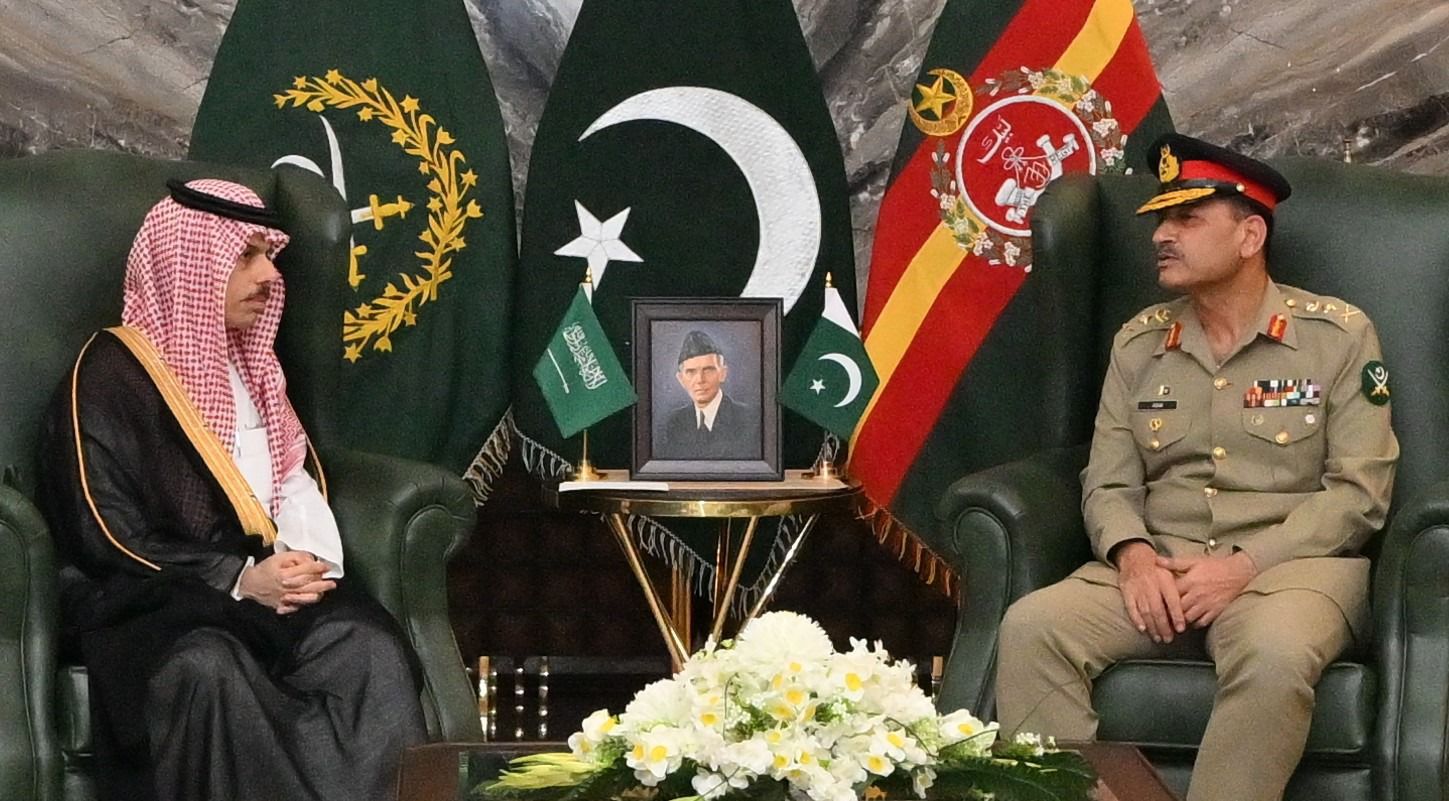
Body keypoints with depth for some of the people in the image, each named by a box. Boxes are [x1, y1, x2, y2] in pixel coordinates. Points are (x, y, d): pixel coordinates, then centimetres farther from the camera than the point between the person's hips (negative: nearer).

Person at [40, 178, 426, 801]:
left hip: (262, 584, 6)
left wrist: (309, 558, -5)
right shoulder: (108, 377, -2)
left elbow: (298, 481, 19)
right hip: (143, 602, -6)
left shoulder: (252, 365, 22)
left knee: (367, 643, -28)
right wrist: (238, 580, -18)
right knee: (206, 667, -41)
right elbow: (107, 538, -10)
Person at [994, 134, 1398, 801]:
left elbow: (1359, 491, -4)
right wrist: (1133, 554, -13)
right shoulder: (1138, 343, 13)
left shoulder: (1338, 335, 2)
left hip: (1292, 566, -3)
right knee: (1030, 627, -26)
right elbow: (1107, 483, 11)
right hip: (1159, 568, 3)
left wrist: (1245, 565, -16)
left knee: (1273, 656, -39)